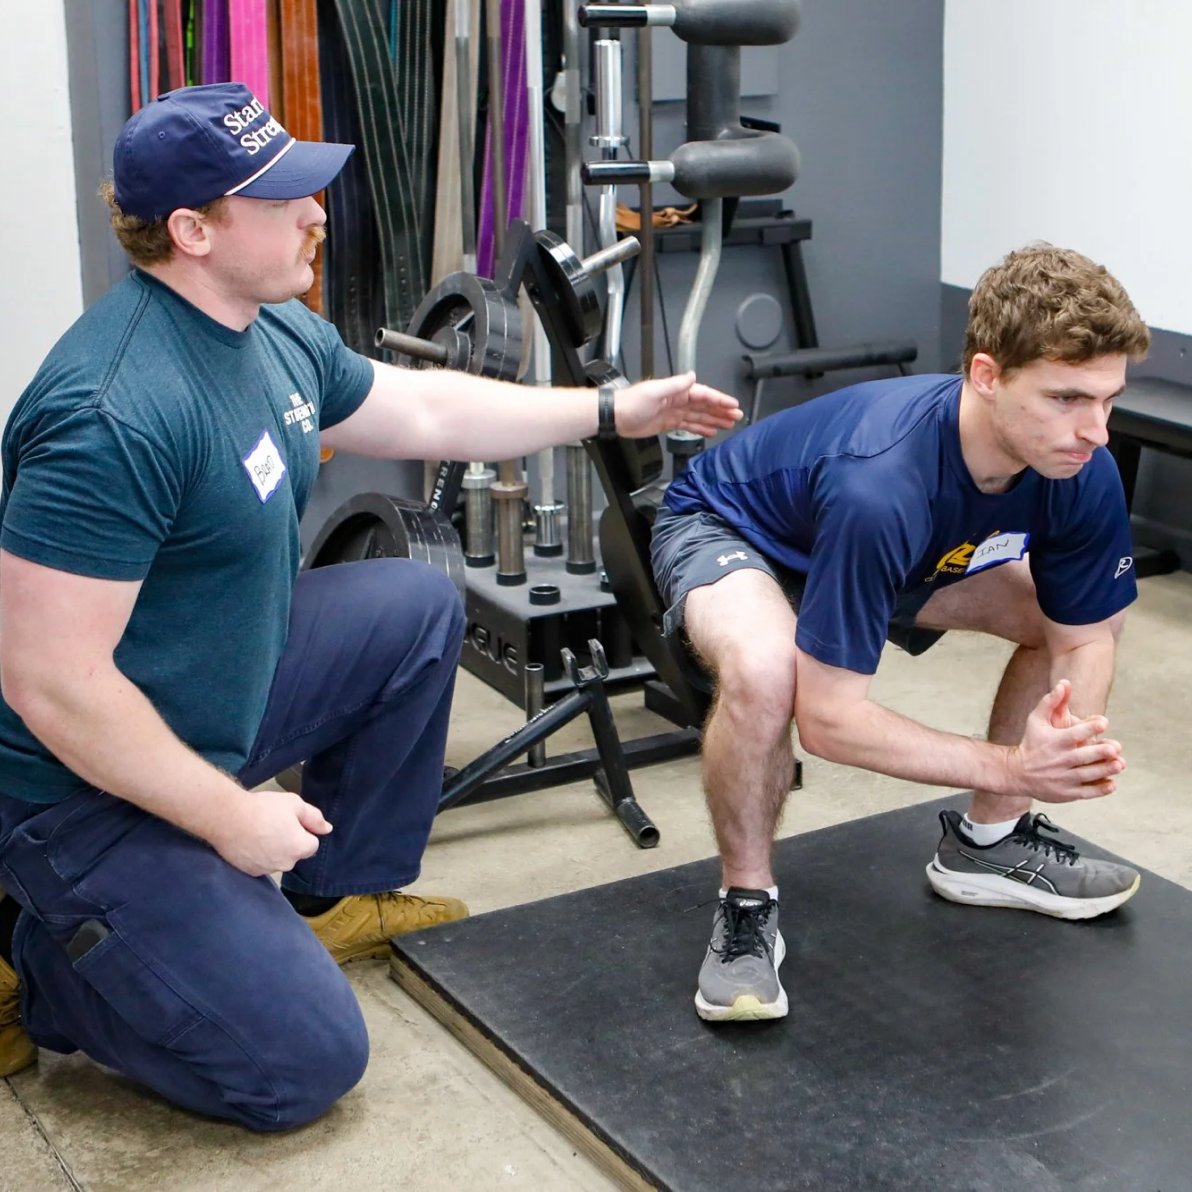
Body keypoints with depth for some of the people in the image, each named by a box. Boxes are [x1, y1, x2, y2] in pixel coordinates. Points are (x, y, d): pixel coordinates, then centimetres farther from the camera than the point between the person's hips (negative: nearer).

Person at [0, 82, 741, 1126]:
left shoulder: (276, 334, 0)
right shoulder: (118, 416, -31)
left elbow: (420, 412, 17)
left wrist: (611, 411, 19)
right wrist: (231, 818, -22)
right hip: (97, 794, -9)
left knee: (417, 610, 14)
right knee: (306, 1065, -10)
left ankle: (344, 896, 24)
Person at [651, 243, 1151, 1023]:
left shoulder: (1082, 470, -25)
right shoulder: (881, 483, -43)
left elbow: (1084, 640, -9)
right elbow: (828, 716, -38)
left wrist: (1073, 740, -30)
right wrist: (1011, 767, -41)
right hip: (726, 528, -7)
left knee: (1078, 609, -1)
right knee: (763, 669, -39)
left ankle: (986, 842, 17)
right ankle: (747, 910, -12)